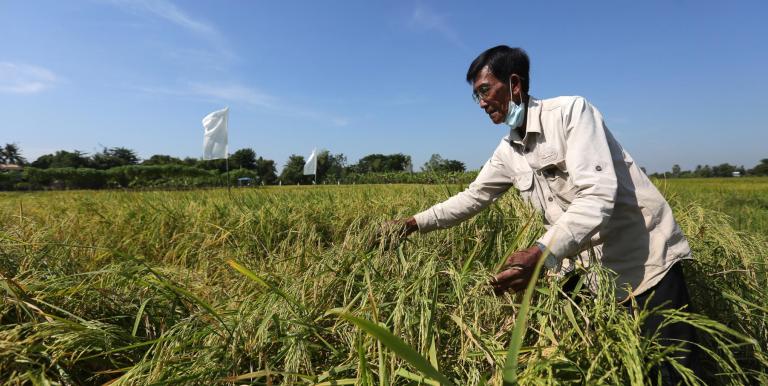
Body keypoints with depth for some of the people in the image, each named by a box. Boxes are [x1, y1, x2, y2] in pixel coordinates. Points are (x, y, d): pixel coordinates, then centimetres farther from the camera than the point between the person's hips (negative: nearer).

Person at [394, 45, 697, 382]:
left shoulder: (572, 111, -17)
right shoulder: (507, 153, 5)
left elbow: (598, 194, -28)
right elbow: (471, 198, 14)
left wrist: (542, 253, -40)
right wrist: (418, 222, 10)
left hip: (647, 261, -6)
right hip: (590, 273, 6)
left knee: (671, 372, 1)